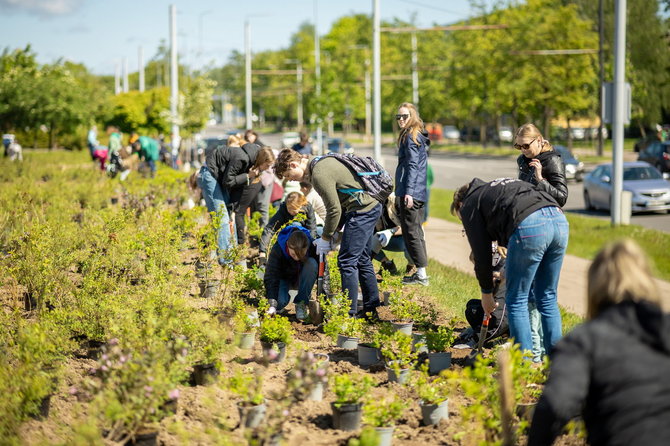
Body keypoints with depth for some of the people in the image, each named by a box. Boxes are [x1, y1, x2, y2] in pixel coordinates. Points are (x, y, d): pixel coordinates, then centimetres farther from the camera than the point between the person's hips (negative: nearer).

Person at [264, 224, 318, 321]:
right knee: (280, 302, -32)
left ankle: (301, 303, -20)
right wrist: (272, 304, -45)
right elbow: (271, 276, -35)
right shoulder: (277, 250, -32)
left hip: (301, 280, 1)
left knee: (312, 263, -32)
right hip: (284, 279, -1)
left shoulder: (312, 248, -29)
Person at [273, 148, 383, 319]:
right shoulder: (323, 161, 13)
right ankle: (371, 309, 25)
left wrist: (326, 238, -5)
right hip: (371, 206, 11)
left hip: (362, 211, -11)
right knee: (362, 260, 18)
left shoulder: (319, 175, -19)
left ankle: (349, 313, -6)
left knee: (347, 261, -8)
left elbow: (334, 209, -17)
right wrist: (333, 232, 13)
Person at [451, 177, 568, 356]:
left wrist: (486, 292, 28)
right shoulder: (496, 188, 40)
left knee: (516, 301, 8)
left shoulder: (469, 204, 19)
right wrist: (509, 271, 40)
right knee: (547, 299, 18)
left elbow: (482, 253, 16)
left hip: (529, 227, -7)